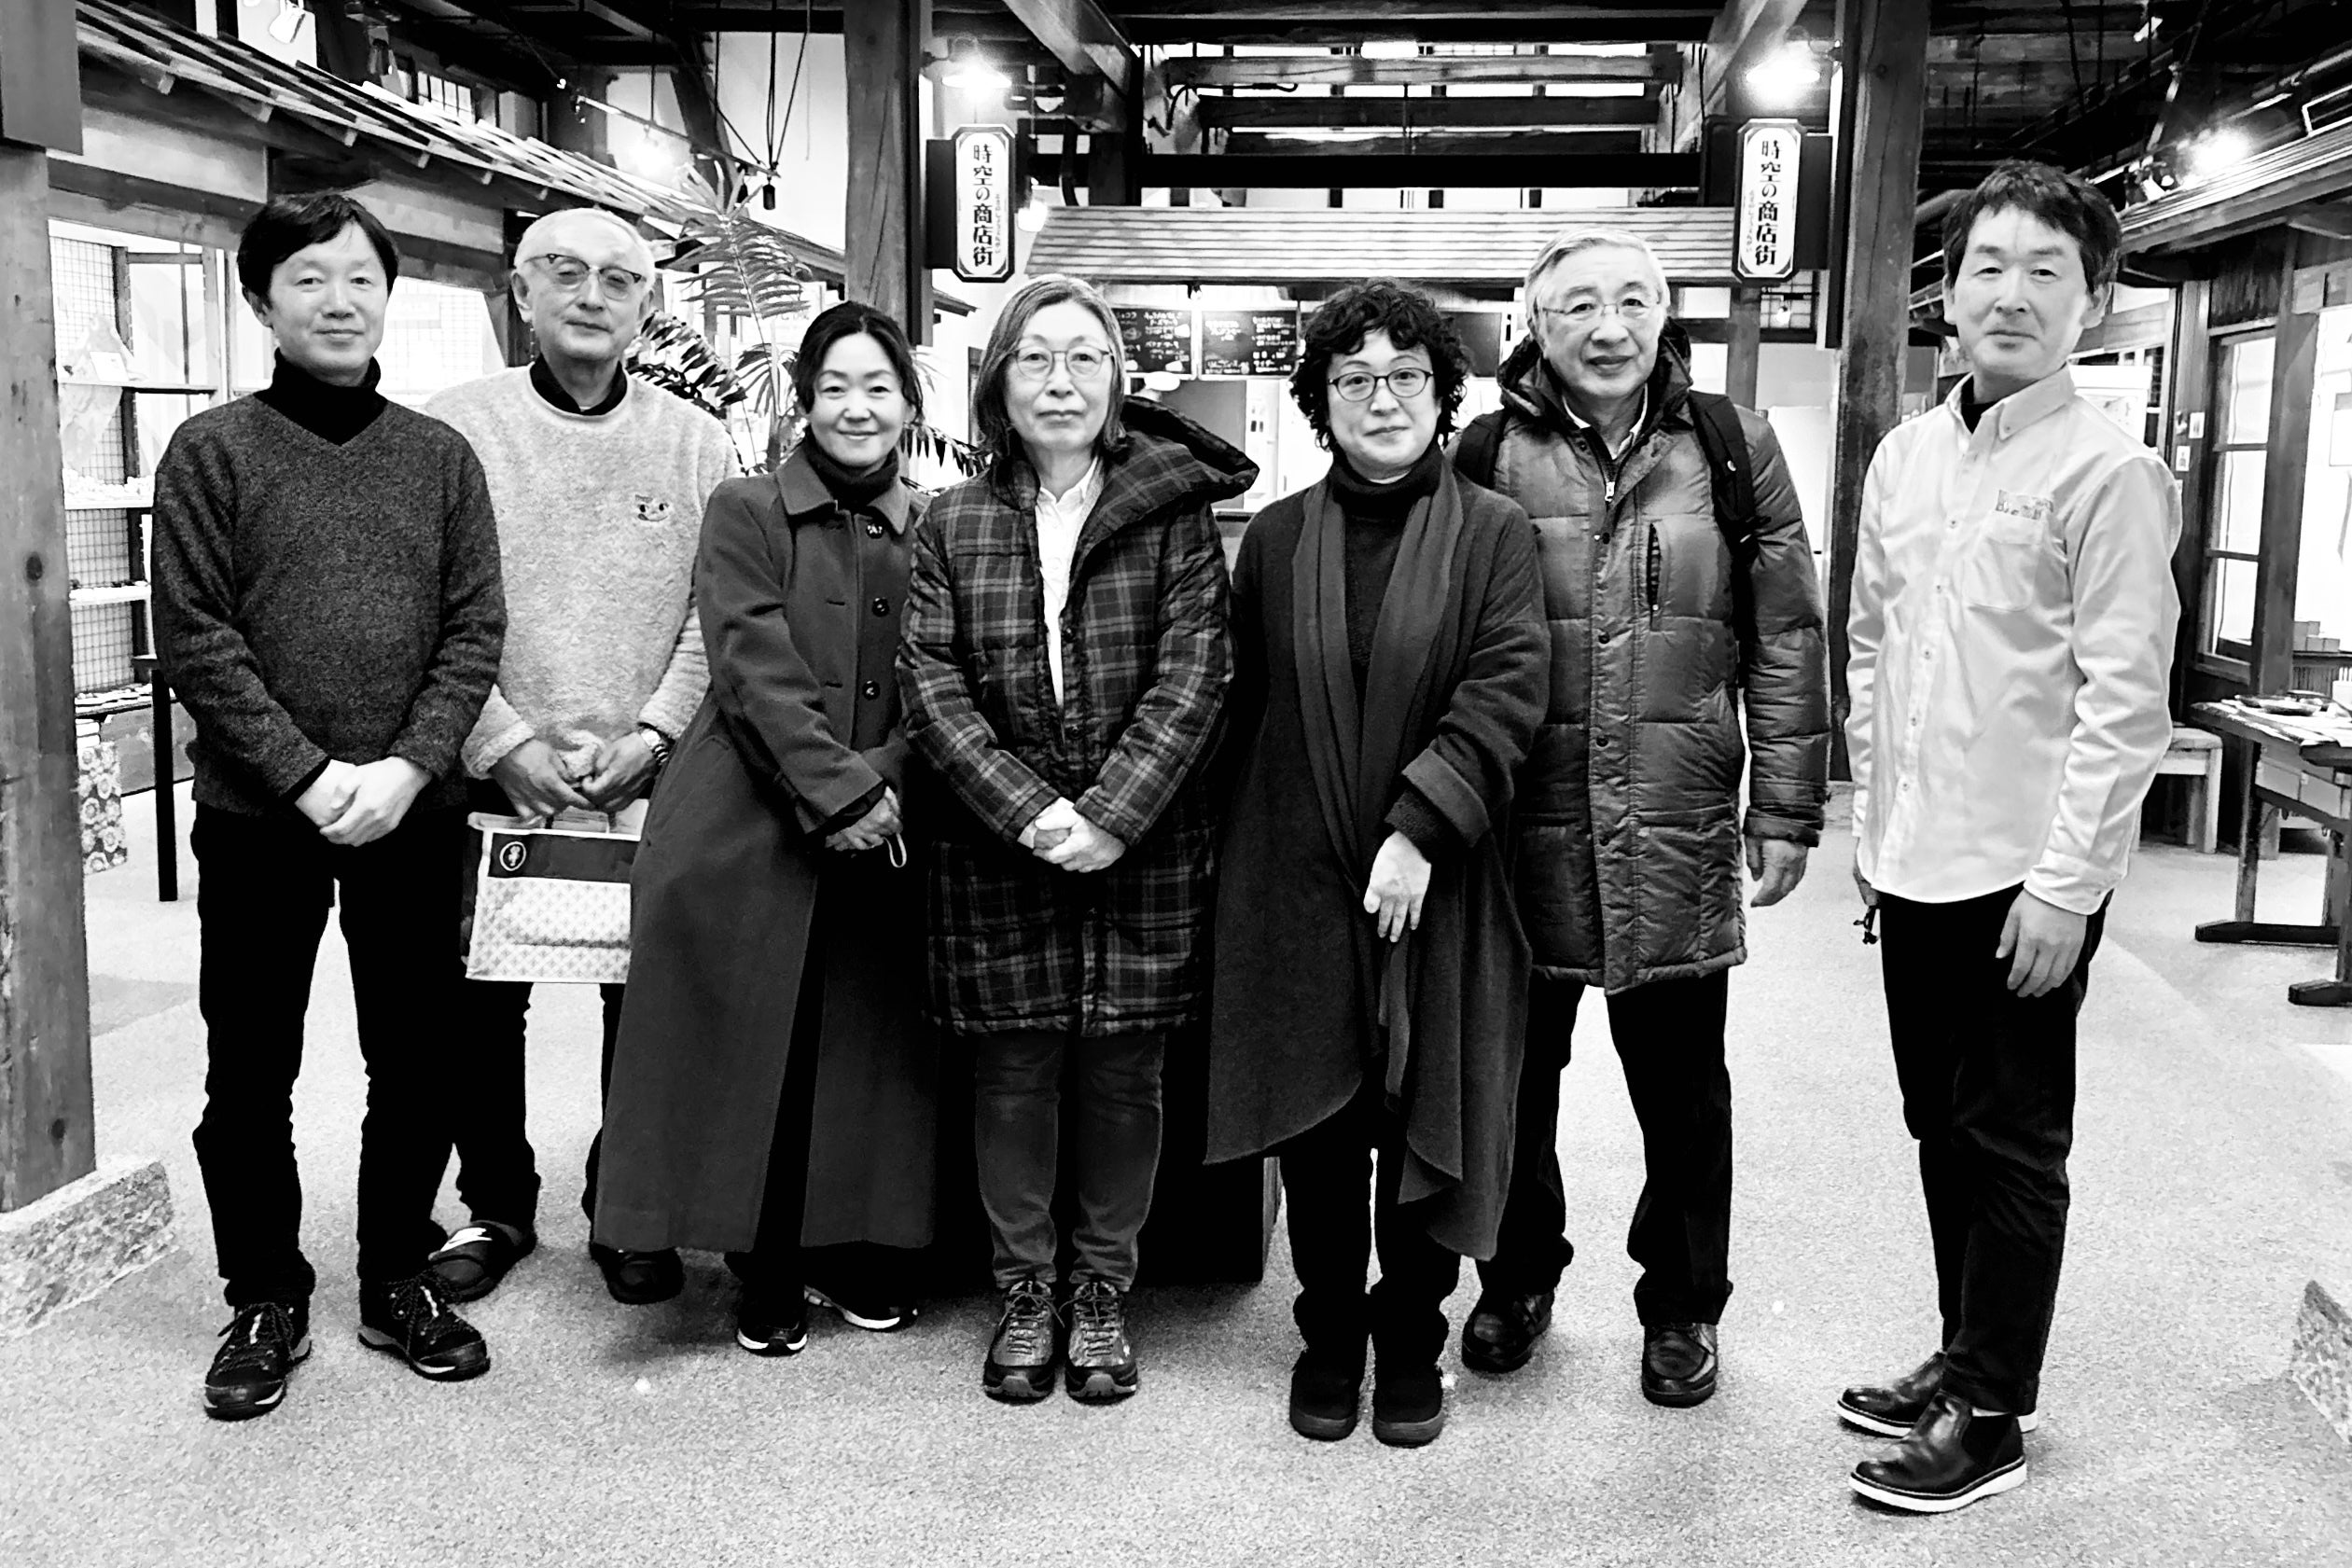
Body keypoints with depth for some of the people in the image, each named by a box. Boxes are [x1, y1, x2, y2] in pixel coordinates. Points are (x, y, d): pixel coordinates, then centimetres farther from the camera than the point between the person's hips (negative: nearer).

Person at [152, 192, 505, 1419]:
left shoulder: (439, 456, 6)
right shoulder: (211, 452, -1)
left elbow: (474, 629, 0)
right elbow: (197, 642, -7)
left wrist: (407, 767, -13)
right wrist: (310, 775, -16)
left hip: (413, 812, 2)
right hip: (257, 816, -2)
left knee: (416, 1062, 10)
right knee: (250, 1073, 8)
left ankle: (399, 1280, 27)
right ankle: (265, 1303, 24)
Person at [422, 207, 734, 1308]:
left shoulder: (694, 442, 6)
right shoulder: (458, 426, 1)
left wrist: (651, 735, -10)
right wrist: (505, 743, -11)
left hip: (655, 786, 1)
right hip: (492, 779, 0)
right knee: (481, 1005, 9)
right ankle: (496, 1206, 28)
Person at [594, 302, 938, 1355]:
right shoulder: (746, 513, -1)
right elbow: (756, 671, -11)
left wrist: (887, 784, -10)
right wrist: (840, 791, -18)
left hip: (879, 846, 3)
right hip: (749, 839, -3)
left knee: (868, 1056, 9)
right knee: (755, 1060, 2)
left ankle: (853, 1250, 27)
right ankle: (767, 1277, 17)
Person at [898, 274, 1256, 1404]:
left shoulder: (1174, 515, 1)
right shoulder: (951, 524, 5)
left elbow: (1191, 676, -6)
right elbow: (931, 682, -2)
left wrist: (1112, 815, -15)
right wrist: (1025, 810, -14)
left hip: (1143, 846, -1)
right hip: (996, 847, 1)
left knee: (1123, 1076, 6)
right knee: (1013, 1075, 7)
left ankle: (1103, 1292, 24)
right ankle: (1024, 1291, 25)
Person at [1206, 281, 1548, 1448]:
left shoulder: (1491, 532, 0)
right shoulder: (1275, 539, 8)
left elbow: (1505, 692, -10)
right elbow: (1243, 707, 10)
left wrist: (1421, 827, -20)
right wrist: (1245, 843, 4)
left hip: (1438, 884, -2)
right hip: (1298, 881, 2)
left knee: (1426, 1121, 7)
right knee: (1316, 1124, 9)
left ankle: (1411, 1342, 25)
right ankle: (1328, 1339, 26)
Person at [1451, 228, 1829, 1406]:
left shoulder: (1731, 449, 3)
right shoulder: (1489, 455, 1)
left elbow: (1786, 640, 3)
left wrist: (1786, 809, -1)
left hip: (1679, 834, 0)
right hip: (1526, 829, 0)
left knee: (1682, 1089, 11)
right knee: (1515, 1074, 14)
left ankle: (1682, 1306, 31)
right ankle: (1518, 1278, 35)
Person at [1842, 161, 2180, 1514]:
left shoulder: (2110, 473, -11)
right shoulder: (1906, 456, 9)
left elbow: (2124, 700, -15)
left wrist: (2065, 882, -17)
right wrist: (1874, 814, 13)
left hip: (2026, 880, -6)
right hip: (1916, 866, 6)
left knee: (2011, 1149, 5)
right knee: (1943, 1129, 17)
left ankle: (1992, 1417, 19)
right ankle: (1964, 1357, 33)